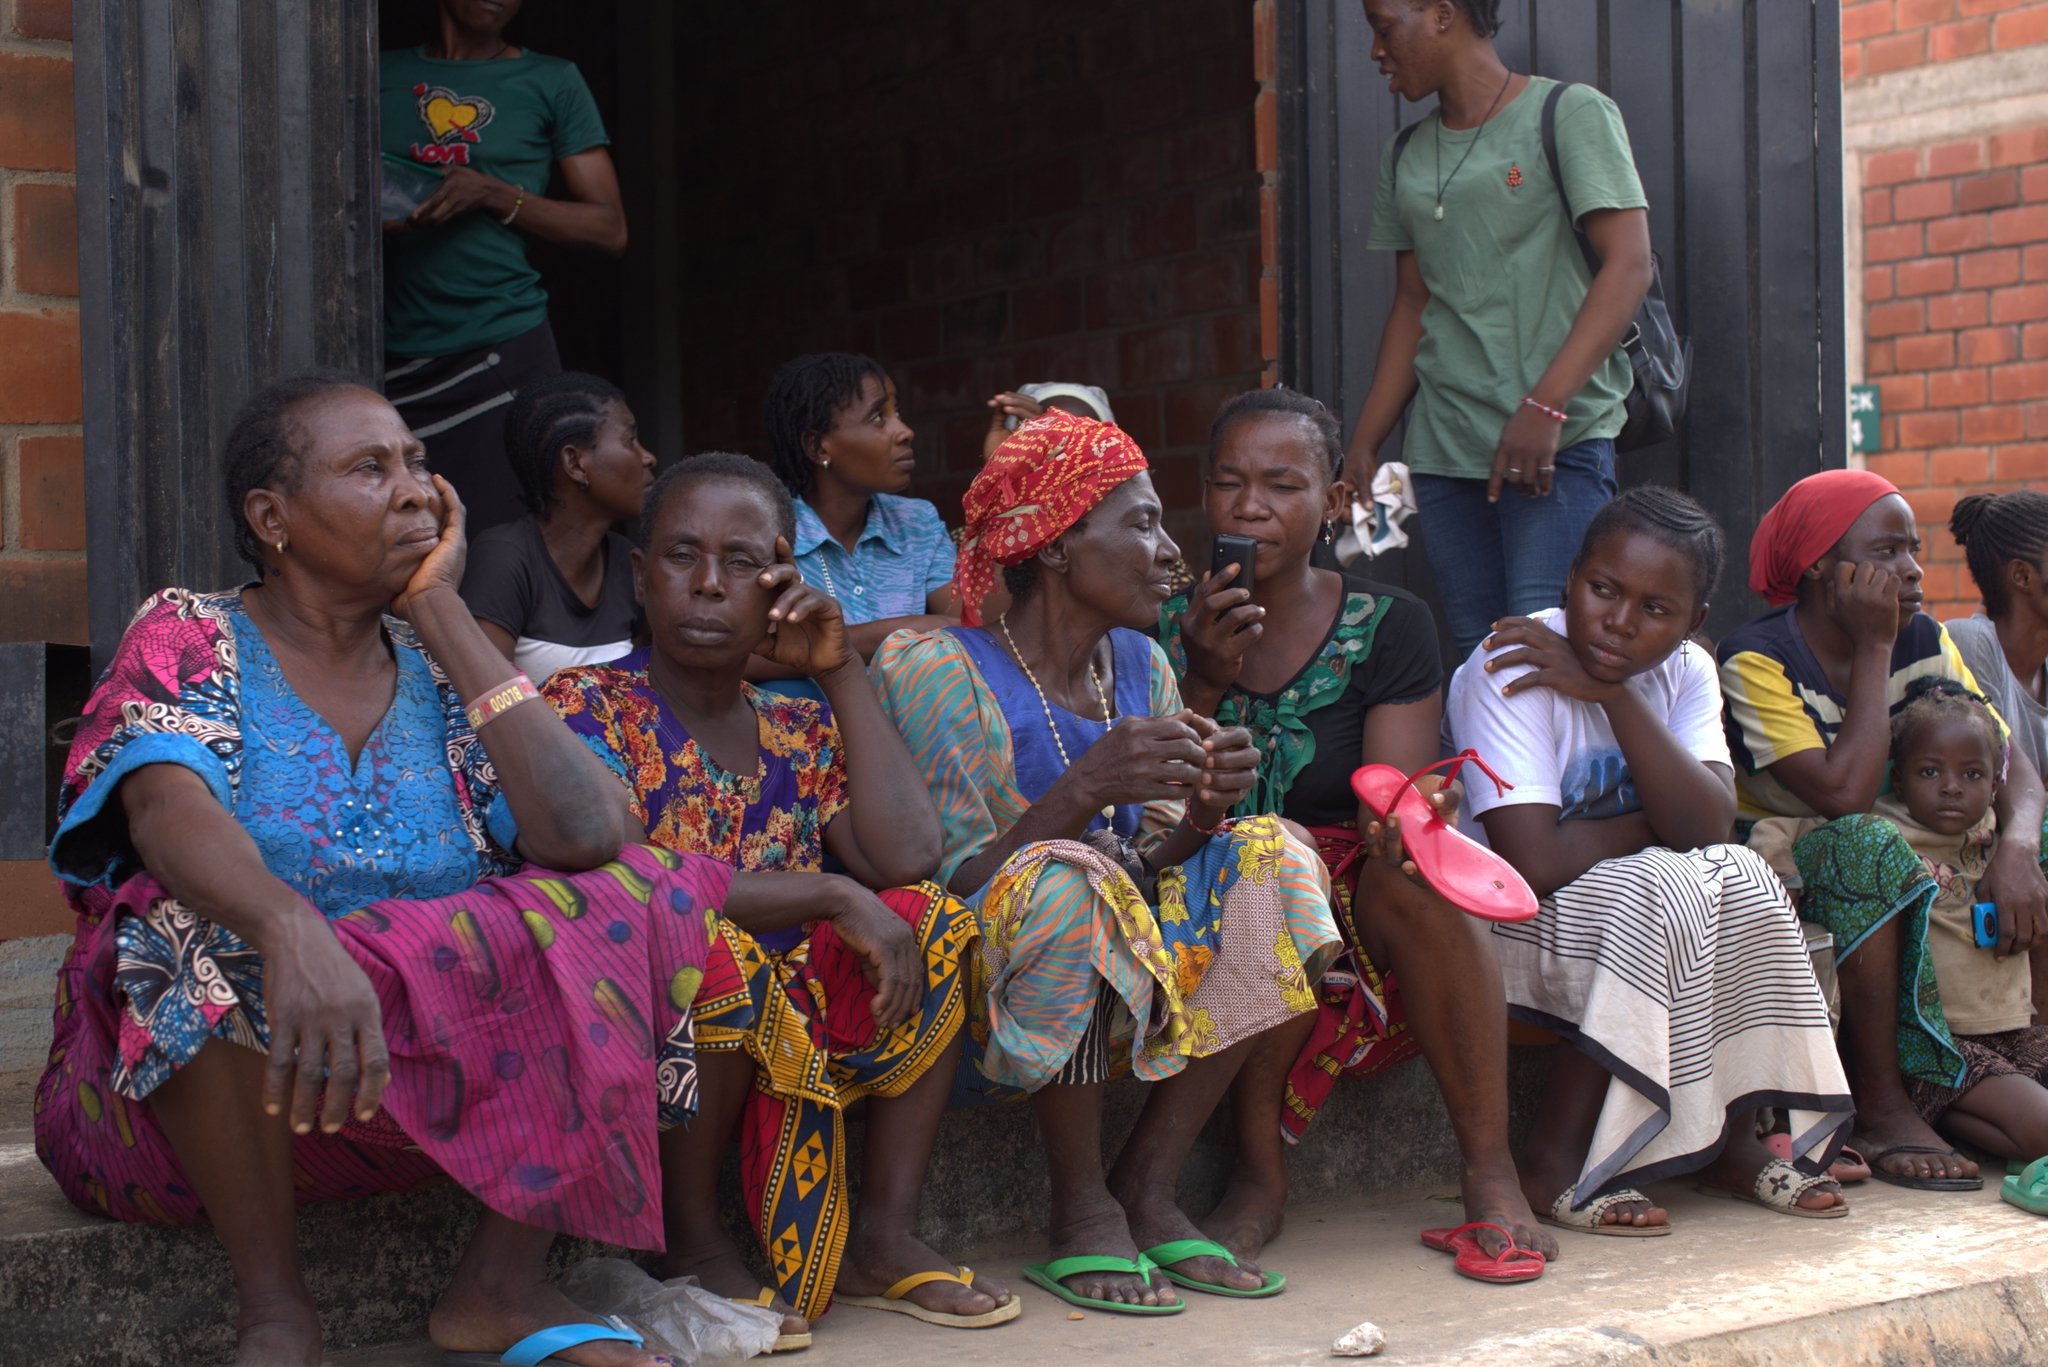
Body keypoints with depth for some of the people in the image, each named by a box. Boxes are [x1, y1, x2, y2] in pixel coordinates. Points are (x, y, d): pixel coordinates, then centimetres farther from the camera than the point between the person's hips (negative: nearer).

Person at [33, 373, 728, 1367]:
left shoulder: (439, 667, 7)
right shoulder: (187, 641, -3)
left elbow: (583, 834, -11)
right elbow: (171, 810, -26)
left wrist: (441, 610, -5)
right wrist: (292, 930, -49)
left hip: (429, 1079, 4)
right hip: (186, 1082, -3)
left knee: (639, 899, -12)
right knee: (192, 926, -34)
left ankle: (505, 1278, -12)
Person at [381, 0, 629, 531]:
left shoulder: (551, 82, 7)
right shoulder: (379, 75, 14)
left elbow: (609, 228, 3)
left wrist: (493, 194, -10)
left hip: (504, 352, -2)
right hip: (394, 356, 2)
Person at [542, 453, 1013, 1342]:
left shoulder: (797, 729, 9)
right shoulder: (585, 707, -7)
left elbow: (905, 858, -8)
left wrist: (840, 669, -2)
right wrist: (829, 895, -20)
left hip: (790, 1018, 6)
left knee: (933, 920, -10)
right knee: (711, 944, -34)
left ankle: (883, 1233, -6)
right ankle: (694, 1245, -13)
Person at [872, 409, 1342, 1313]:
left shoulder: (1141, 666, 9)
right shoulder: (938, 671, -13)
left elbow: (1154, 864, 7)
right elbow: (949, 884, -19)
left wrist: (1204, 813, -15)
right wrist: (1085, 790, -31)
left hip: (1134, 990, 7)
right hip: (984, 1013, -7)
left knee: (1274, 863, -11)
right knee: (1068, 878, -35)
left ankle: (1147, 1192, -10)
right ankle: (1082, 1212, -16)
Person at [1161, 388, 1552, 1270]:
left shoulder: (1386, 627, 1)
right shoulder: (1167, 631, 1)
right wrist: (1203, 687, -21)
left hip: (1363, 928, 0)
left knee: (1411, 865, -31)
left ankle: (1492, 1173, -24)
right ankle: (1259, 1176, -22)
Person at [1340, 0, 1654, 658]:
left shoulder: (1570, 113, 0)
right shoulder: (1405, 159, 19)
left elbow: (1629, 265, -9)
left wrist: (1544, 405, -19)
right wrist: (1363, 446, 11)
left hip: (1560, 439, -6)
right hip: (1441, 448, 6)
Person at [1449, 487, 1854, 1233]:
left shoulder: (1686, 672, -1)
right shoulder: (1509, 671, -21)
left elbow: (1710, 826, -18)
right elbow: (1534, 862, -29)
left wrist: (1614, 695, -23)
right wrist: (1656, 826, -13)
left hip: (1642, 904, 6)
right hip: (1505, 917, -6)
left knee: (1744, 879, -19)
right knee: (1664, 888, -28)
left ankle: (1731, 1140, -5)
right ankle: (1556, 1161, -18)